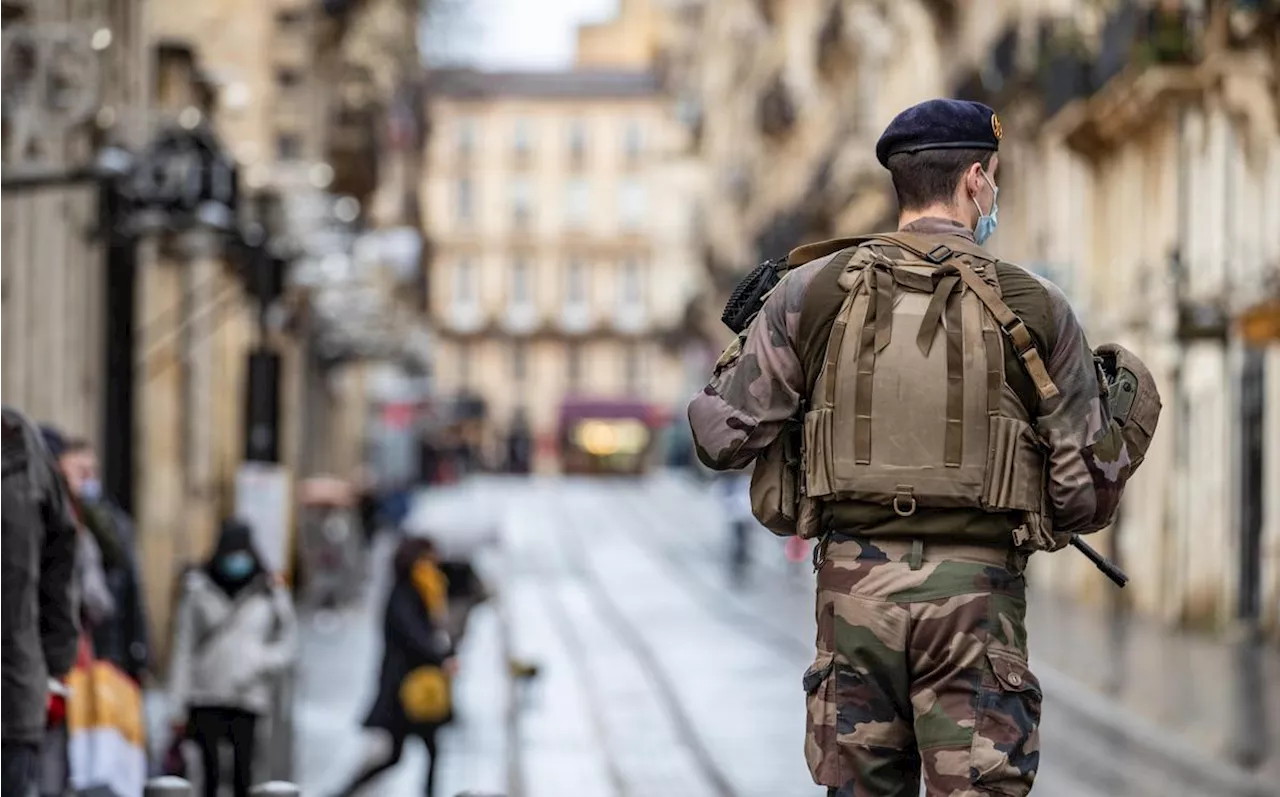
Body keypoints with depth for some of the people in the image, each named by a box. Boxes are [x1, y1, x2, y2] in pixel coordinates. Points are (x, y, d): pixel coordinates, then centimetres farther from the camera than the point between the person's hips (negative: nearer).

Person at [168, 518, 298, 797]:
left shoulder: (269, 593, 7)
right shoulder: (199, 589, 5)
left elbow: (288, 643, 11)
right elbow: (183, 647, 6)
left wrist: (260, 663, -9)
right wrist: (178, 704, 2)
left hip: (248, 698, 1)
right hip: (206, 699, -1)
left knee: (242, 775, -4)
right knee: (211, 772, -7)